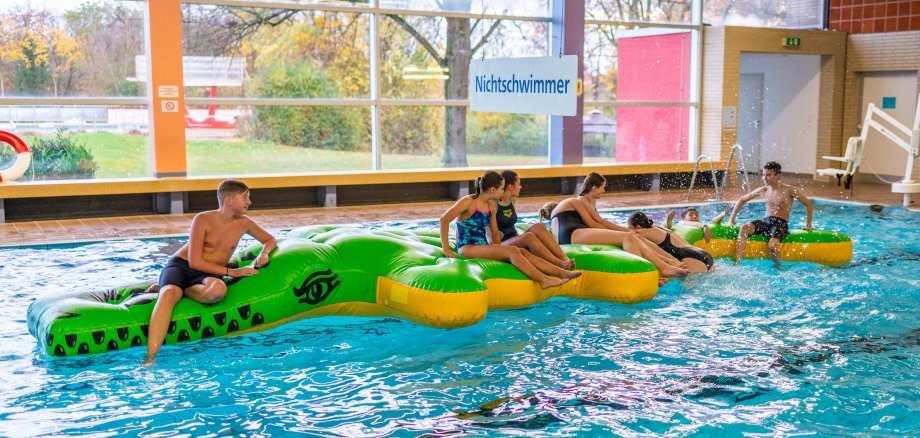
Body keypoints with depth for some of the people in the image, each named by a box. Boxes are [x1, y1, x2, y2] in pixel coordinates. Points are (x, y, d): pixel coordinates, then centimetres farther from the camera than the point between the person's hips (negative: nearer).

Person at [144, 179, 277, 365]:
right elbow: (195, 262, -14)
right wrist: (232, 272, -19)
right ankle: (150, 357, -47)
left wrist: (263, 254, -2)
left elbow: (270, 240, 22)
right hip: (179, 266, -3)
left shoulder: (243, 223, 5)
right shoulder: (203, 220, -8)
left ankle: (181, 291, -10)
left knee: (218, 290, -37)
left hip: (206, 276, 3)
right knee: (169, 294, -39)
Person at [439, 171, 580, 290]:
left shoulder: (491, 206, 13)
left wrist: (498, 250, 6)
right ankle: (543, 280, -27)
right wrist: (445, 247, -15)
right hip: (467, 248, -7)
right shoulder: (468, 202, -10)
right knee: (512, 251, -25)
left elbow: (494, 233, 20)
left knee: (523, 252, -12)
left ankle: (562, 272, -19)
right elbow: (444, 219, -13)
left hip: (484, 247, 8)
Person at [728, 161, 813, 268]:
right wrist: (732, 219, 12)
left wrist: (808, 225, -2)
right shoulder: (763, 190, 8)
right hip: (765, 221, 4)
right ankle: (736, 262, -32)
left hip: (781, 224, -4)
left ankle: (777, 266, 0)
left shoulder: (789, 190, -4)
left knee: (772, 245, -33)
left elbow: (809, 205, 1)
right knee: (744, 228, -26)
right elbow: (742, 200, 17)